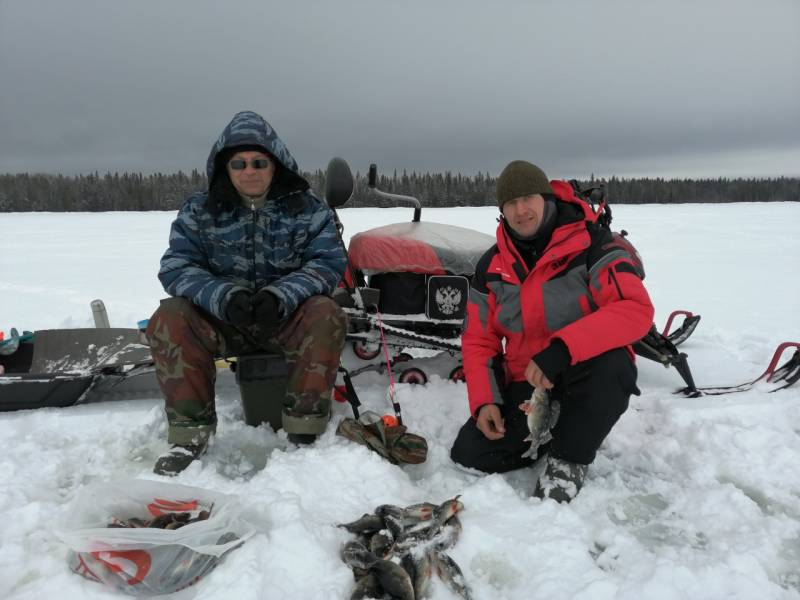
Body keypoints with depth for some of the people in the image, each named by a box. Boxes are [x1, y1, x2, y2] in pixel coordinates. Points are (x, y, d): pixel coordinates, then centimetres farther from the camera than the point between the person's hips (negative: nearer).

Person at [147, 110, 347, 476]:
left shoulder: (308, 209, -2)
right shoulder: (199, 211, 0)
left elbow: (328, 263, -9)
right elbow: (176, 267, -7)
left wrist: (279, 296, -28)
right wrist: (225, 298, -28)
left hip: (288, 316, -1)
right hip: (220, 317, 1)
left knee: (326, 316, -31)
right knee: (169, 319, -25)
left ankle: (304, 430, -22)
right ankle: (191, 431, -16)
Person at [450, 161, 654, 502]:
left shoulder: (591, 245, -12)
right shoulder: (491, 266, 2)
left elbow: (637, 309, -26)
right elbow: (478, 340, 6)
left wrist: (562, 349, -36)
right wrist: (485, 400, -9)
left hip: (587, 374, -3)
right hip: (525, 383, 4)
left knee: (610, 363, -38)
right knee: (468, 455, -12)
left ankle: (569, 458, -12)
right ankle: (555, 431, 13)